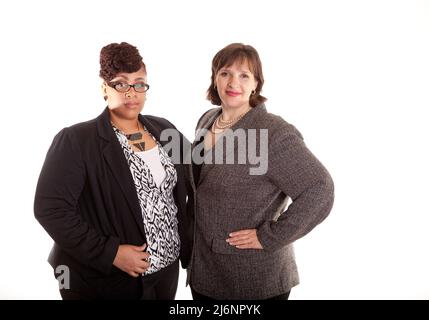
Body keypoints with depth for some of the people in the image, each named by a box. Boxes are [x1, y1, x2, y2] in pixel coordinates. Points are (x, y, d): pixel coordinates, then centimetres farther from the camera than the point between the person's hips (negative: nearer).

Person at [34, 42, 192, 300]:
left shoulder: (164, 130, 3)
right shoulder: (76, 141, -14)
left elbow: (184, 189, 12)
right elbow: (50, 209, -18)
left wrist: (187, 246, 4)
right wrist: (110, 252, -21)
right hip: (104, 280, -5)